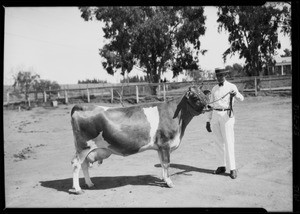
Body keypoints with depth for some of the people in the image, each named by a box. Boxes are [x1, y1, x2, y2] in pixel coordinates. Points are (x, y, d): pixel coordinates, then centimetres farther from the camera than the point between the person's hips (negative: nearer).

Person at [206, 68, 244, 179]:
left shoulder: (231, 87, -2)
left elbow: (241, 98, -19)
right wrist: (208, 121, 11)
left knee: (228, 142, -7)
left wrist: (236, 94, -42)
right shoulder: (214, 89, 13)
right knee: (219, 142, 8)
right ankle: (221, 166, 18)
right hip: (215, 116, 5)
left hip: (226, 116, -5)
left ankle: (233, 169, -2)